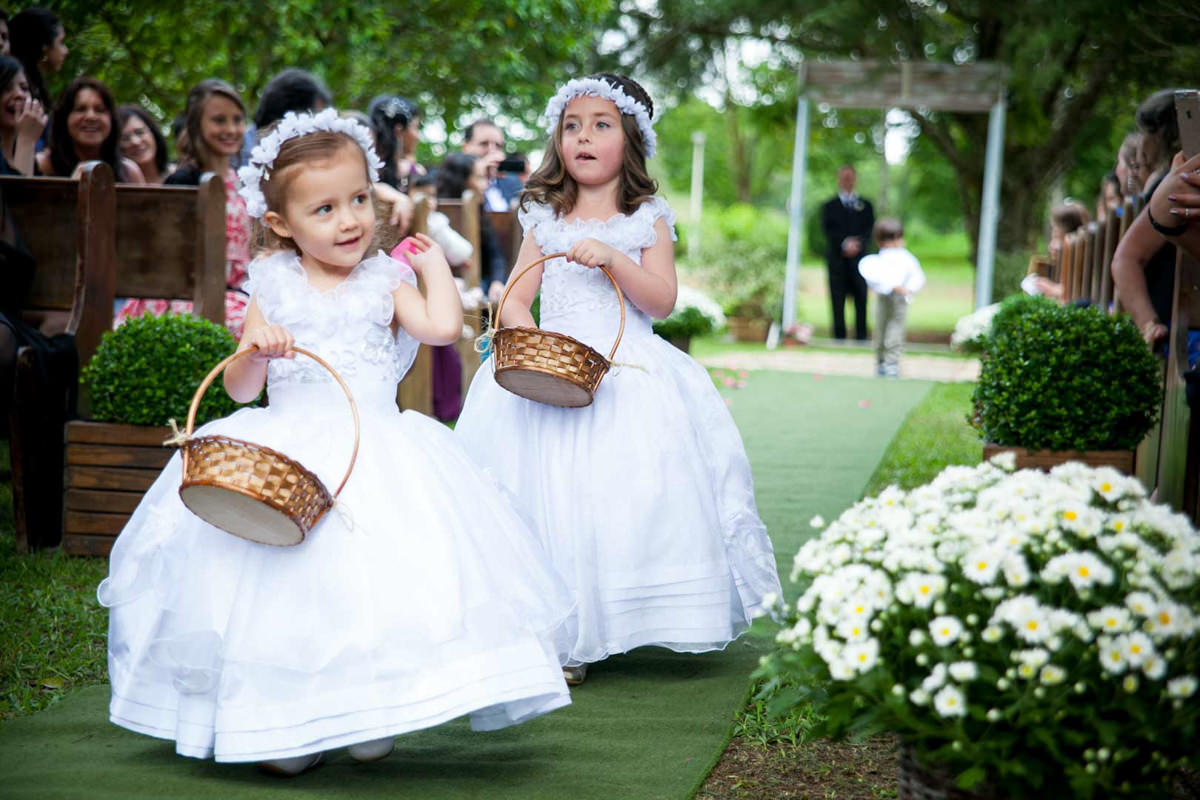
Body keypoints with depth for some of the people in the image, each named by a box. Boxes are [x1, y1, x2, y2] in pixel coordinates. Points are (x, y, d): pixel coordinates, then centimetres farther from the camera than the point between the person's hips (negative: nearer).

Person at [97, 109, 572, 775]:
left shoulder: (385, 281, 6)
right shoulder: (274, 287, 6)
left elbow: (443, 326, -14)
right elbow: (240, 388, 6)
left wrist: (434, 262, 1)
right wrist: (254, 346, -15)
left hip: (375, 451, -1)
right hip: (287, 451, 1)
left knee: (371, 580, -10)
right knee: (288, 579, -5)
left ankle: (369, 712, 9)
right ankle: (285, 720, 12)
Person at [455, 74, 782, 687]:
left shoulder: (648, 221, 7)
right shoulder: (545, 223, 13)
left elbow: (663, 299, -3)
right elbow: (513, 300, 9)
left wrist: (613, 259, -16)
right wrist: (528, 336, -12)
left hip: (627, 373, -2)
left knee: (612, 494, -11)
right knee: (549, 492, -8)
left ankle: (576, 643, -3)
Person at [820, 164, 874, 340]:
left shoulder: (866, 206, 17)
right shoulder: (830, 206, 13)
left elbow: (870, 229, 6)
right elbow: (828, 230, 0)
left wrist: (858, 243, -13)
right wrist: (845, 243, -16)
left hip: (859, 258, 1)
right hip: (837, 259, -1)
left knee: (861, 301, -4)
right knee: (838, 301, -5)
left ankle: (861, 337, -3)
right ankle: (839, 337, -3)